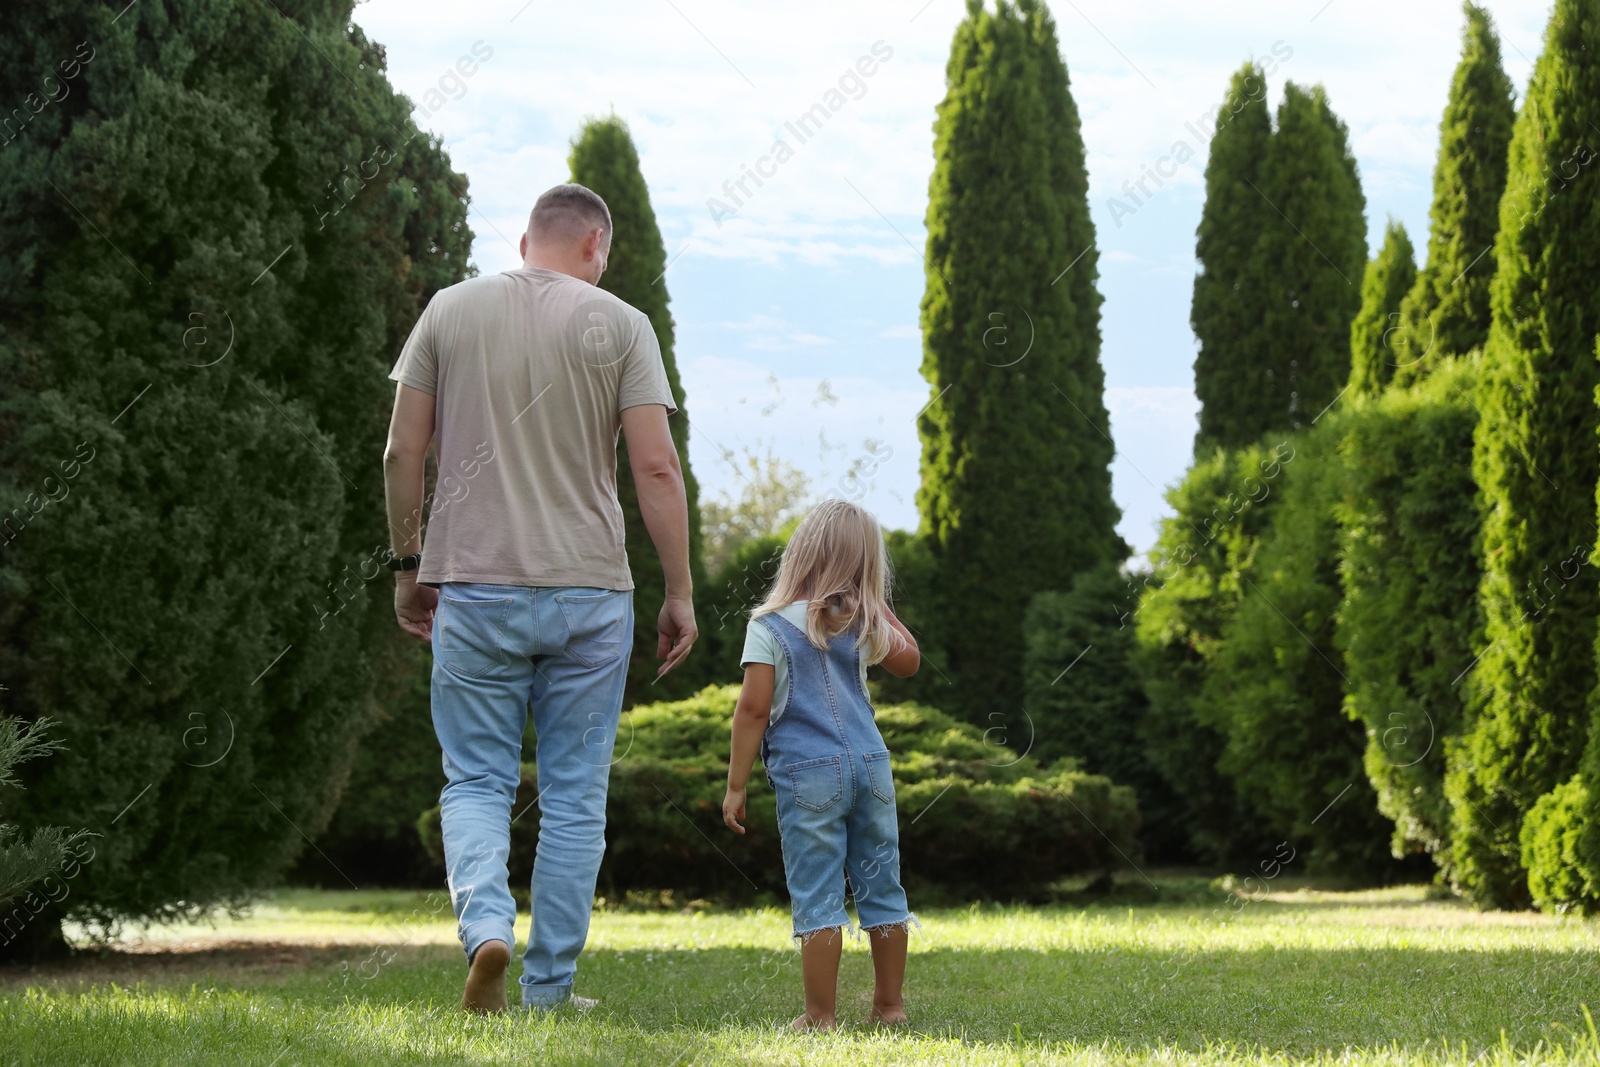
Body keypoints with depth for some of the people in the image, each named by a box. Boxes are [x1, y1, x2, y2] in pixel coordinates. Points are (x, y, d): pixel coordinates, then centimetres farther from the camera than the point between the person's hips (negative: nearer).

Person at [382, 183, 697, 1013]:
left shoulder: (451, 309, 5)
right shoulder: (619, 324, -1)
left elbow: (403, 453, 4)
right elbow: (656, 467, -6)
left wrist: (408, 565, 14)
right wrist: (679, 594, 0)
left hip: (474, 586, 1)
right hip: (589, 593, -1)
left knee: (476, 780, 8)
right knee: (574, 794, 8)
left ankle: (486, 924, -17)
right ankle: (551, 988, 11)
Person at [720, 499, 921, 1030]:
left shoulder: (770, 627, -5)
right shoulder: (863, 626, 8)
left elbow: (753, 709, -9)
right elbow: (908, 662, 28)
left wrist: (736, 785, -5)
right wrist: (878, 605, 30)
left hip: (808, 776, -4)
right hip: (871, 767, 4)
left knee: (817, 898, -3)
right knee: (881, 889, 13)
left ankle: (820, 1017, -3)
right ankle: (890, 1004, 21)